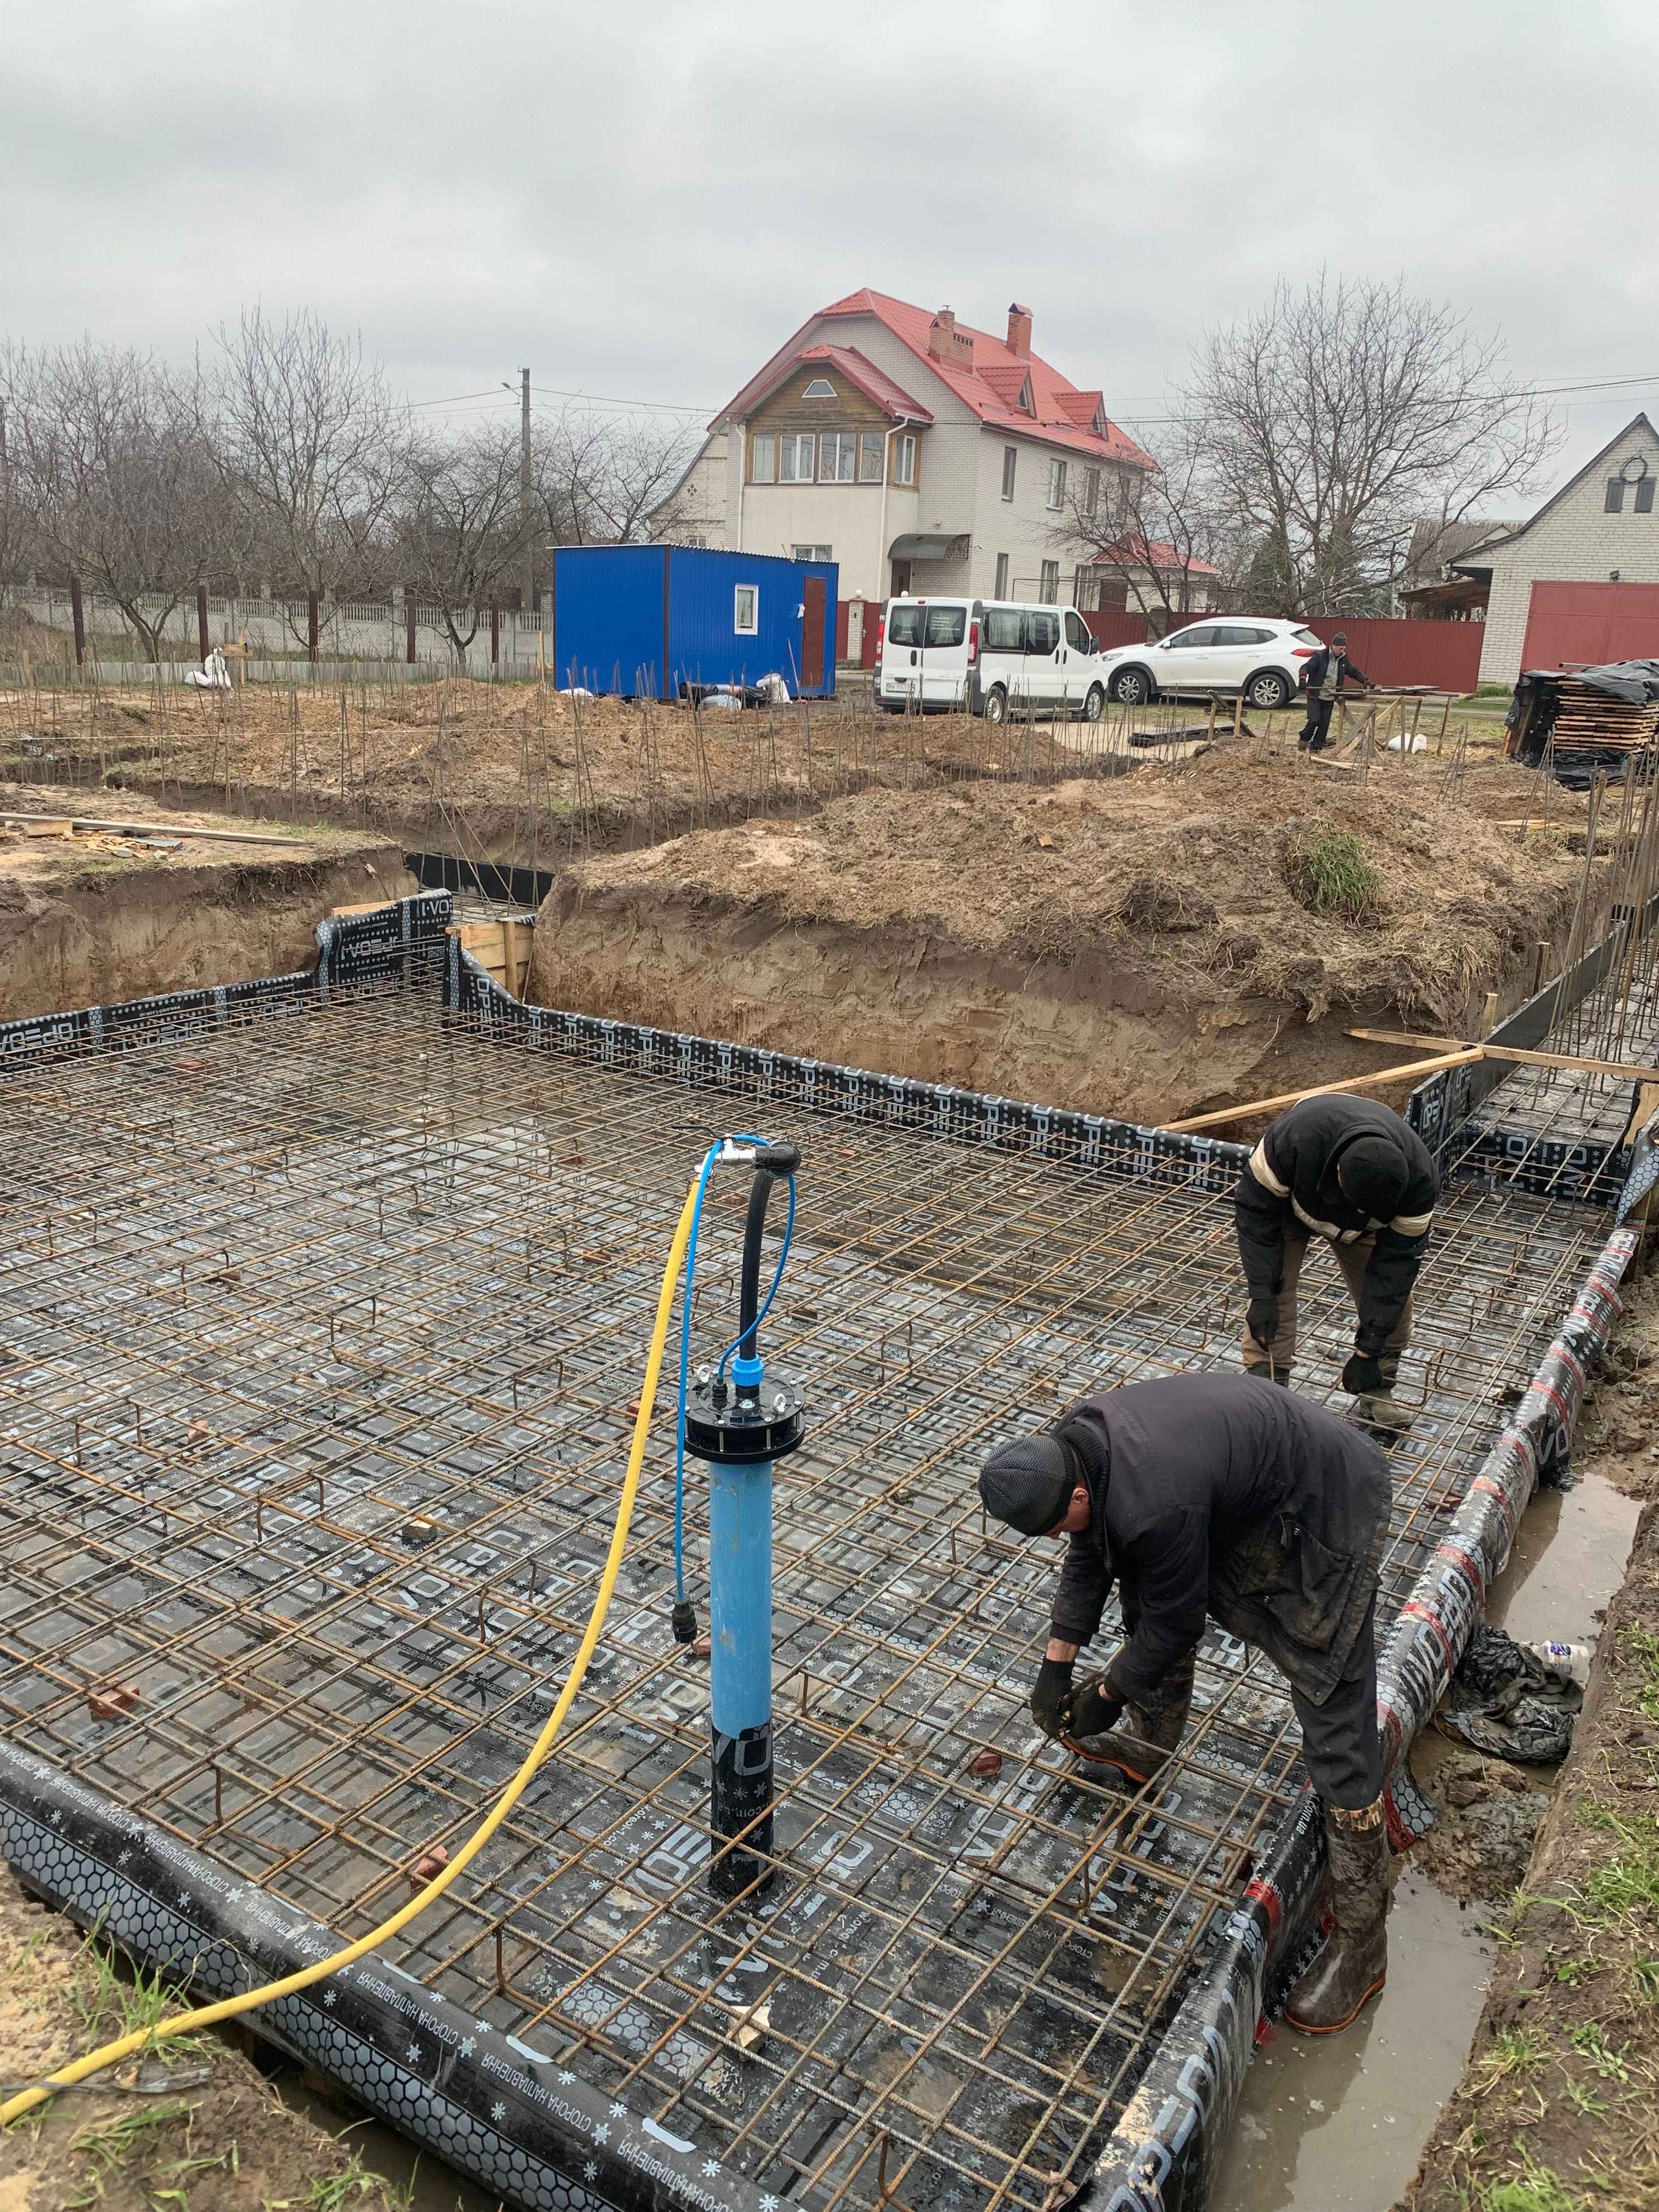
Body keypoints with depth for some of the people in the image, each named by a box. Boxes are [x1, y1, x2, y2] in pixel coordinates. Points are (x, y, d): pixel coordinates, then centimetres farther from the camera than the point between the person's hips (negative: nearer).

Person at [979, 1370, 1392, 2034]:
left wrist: (1108, 1693, -3)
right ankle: (1147, 1743, 46)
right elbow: (1087, 1558, 7)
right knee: (1151, 1593, 22)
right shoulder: (1066, 1451, -11)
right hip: (1244, 1495, 9)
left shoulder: (1154, 1506, -37)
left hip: (1326, 1513, -9)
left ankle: (1361, 1937, 7)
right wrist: (1056, 1666, 8)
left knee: (1335, 1727, -6)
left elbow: (1172, 1626, -19)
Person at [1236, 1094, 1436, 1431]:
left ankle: (1377, 1393, 11)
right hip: (1288, 1200, -2)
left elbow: (1398, 1259, -26)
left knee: (1391, 1299, -6)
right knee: (1275, 1287, -16)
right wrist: (1262, 1295, -30)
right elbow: (1255, 1206, -29)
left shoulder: (1419, 1178, -37)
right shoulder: (1294, 1137, -45)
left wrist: (1368, 1349, -24)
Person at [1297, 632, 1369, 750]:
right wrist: (1303, 678, -36)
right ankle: (1304, 740, 11)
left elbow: (1354, 672, 17)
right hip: (1315, 696, -5)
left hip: (1330, 699, 5)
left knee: (1324, 725, 3)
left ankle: (1317, 747, 12)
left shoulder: (1344, 660, 8)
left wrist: (1365, 680, 2)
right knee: (1314, 720, -13)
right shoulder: (1319, 656, -10)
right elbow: (1306, 667, -16)